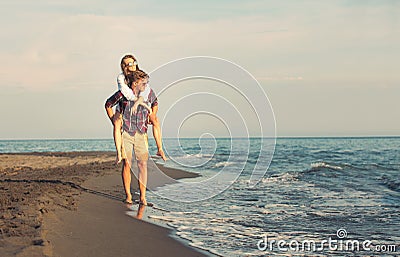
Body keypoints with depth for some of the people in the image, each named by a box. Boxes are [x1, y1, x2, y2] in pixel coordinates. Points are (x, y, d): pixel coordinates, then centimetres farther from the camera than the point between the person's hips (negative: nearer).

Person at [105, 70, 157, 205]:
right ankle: (128, 195, 8)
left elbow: (155, 102, 23)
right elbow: (108, 104, 9)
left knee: (143, 164, -5)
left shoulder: (148, 93, -1)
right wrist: (113, 121, 5)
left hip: (141, 133, 2)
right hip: (125, 132, -2)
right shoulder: (122, 94, -9)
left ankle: (142, 197, -1)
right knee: (126, 164, -2)